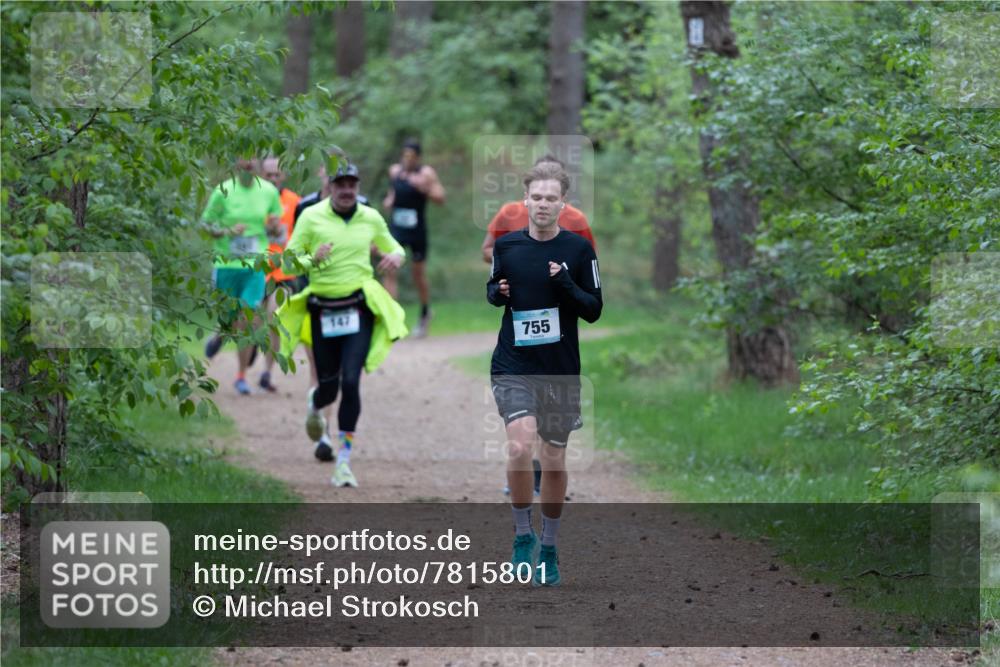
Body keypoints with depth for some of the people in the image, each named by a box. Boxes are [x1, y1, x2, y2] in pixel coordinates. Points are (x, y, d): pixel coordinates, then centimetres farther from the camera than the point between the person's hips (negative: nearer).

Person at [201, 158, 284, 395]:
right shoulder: (223, 191, -4)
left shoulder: (269, 192, 3)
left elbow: (277, 229, 15)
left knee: (249, 321, -8)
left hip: (255, 267, 1)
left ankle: (241, 376, 4)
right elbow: (205, 225, 2)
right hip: (227, 264, -1)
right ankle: (219, 337, 43)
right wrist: (226, 231, -17)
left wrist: (275, 227, -9)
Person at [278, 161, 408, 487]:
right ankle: (316, 406, 49)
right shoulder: (311, 217, -1)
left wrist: (397, 256, -3)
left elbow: (391, 246, 22)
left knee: (350, 382, -14)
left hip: (359, 309, 0)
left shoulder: (371, 218, 6)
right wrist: (312, 259, -22)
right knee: (328, 385, 8)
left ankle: (344, 460, -8)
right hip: (322, 310, 0)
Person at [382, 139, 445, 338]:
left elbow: (440, 198, -12)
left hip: (417, 229, -3)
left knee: (419, 275, 10)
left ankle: (425, 313, 35)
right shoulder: (394, 170, 5)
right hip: (396, 228, 3)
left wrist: (424, 188, -29)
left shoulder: (426, 173, -7)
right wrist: (390, 200, 2)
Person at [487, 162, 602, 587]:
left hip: (561, 371, 1)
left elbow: (595, 310, -2)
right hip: (513, 367, 0)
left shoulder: (578, 249, -2)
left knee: (554, 462, 8)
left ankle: (548, 549, 24)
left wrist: (567, 286, -19)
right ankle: (523, 535, -2)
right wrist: (498, 292, -5)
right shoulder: (506, 245, 1)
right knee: (520, 447, -21)